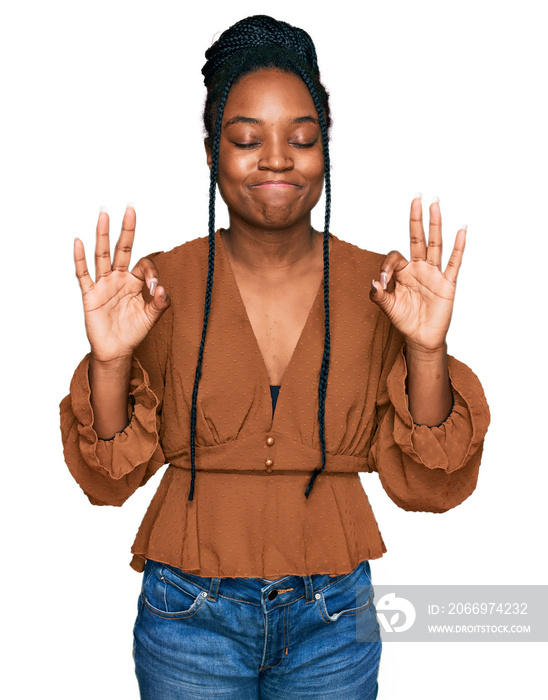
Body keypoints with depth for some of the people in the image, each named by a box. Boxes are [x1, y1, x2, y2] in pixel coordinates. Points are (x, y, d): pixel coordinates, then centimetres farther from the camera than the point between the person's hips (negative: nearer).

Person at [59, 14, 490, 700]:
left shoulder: (376, 286, -7)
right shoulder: (164, 284, -8)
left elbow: (424, 486, -8)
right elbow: (110, 479, -5)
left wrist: (427, 351, -23)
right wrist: (110, 360, -22)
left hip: (334, 620, 1)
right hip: (191, 613, 0)